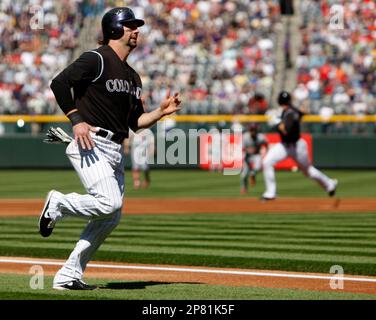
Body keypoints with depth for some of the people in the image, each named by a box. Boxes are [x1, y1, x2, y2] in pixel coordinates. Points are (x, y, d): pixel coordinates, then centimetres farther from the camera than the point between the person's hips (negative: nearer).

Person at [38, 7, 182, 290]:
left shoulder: (132, 76, 20)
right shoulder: (96, 60, -6)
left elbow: (135, 122, 21)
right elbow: (59, 83, -15)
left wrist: (162, 112, 6)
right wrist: (76, 120, -20)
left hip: (116, 150, 9)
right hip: (90, 145, -9)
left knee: (112, 218, 4)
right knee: (109, 204, -24)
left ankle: (69, 275, 10)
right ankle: (58, 203, 3)